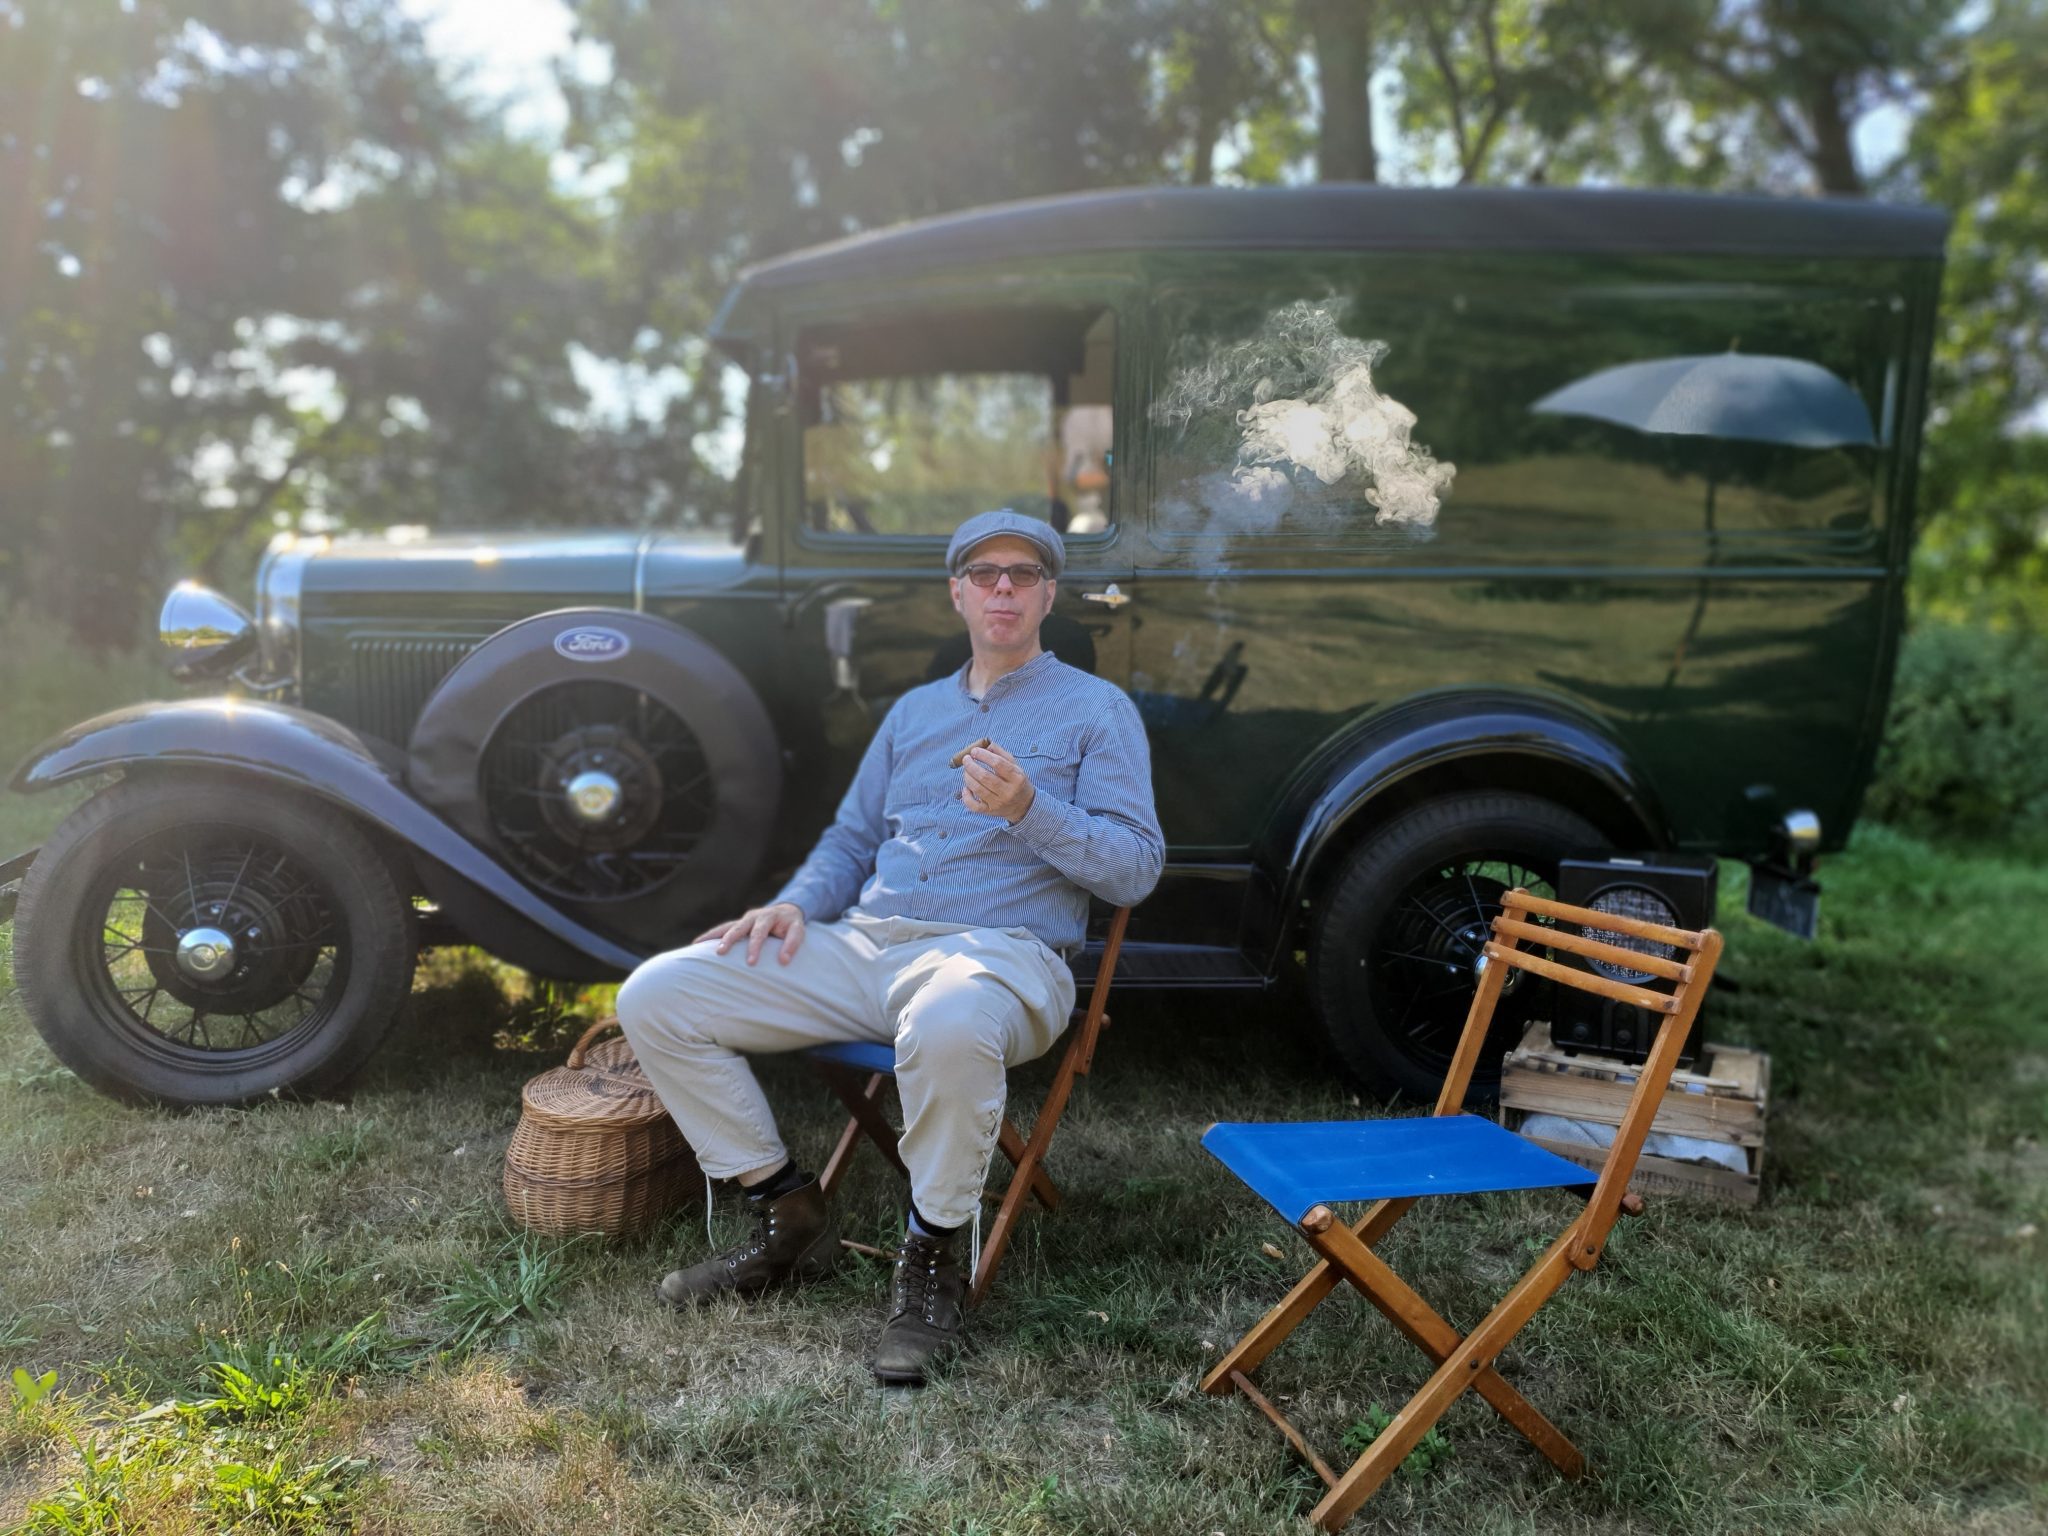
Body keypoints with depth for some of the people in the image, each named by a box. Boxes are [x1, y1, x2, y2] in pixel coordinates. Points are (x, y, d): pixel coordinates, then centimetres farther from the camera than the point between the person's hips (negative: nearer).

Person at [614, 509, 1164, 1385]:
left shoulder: (1097, 710, 7)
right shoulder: (915, 711, 24)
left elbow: (1136, 870, -2)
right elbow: (852, 838, 27)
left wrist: (1029, 810, -17)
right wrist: (797, 904, 6)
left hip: (1000, 952, -6)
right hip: (862, 945, 6)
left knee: (949, 1028, -44)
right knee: (653, 997, -8)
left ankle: (931, 1260, -16)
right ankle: (786, 1216, 5)